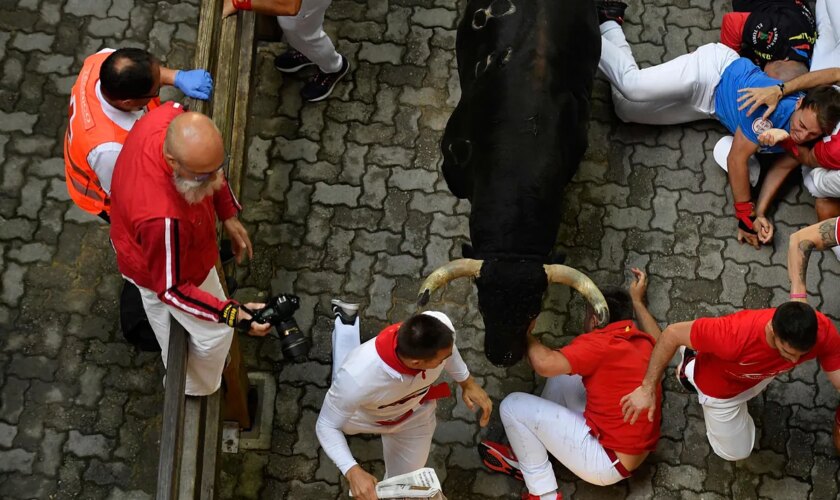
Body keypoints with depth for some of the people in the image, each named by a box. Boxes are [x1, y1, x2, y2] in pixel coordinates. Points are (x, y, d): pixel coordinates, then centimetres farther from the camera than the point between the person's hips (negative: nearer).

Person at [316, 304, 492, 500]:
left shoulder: (440, 325, -40)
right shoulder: (358, 377, -51)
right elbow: (326, 426, -33)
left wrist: (467, 382, -5)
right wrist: (352, 471, -47)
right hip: (361, 416, -1)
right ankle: (346, 322, 48)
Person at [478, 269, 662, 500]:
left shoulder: (601, 343, -20)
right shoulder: (644, 342, 5)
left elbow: (545, 364, -30)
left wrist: (524, 333, -11)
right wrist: (637, 301, 38)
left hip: (609, 462, -9)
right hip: (635, 452, 9)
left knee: (513, 406, -5)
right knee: (561, 377, 19)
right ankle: (530, 456, 23)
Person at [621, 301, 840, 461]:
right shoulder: (735, 336, -49)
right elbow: (673, 333, -36)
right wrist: (648, 388, -31)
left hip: (760, 376, 5)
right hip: (721, 387, -5)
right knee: (736, 452, 18)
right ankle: (692, 369, 25)